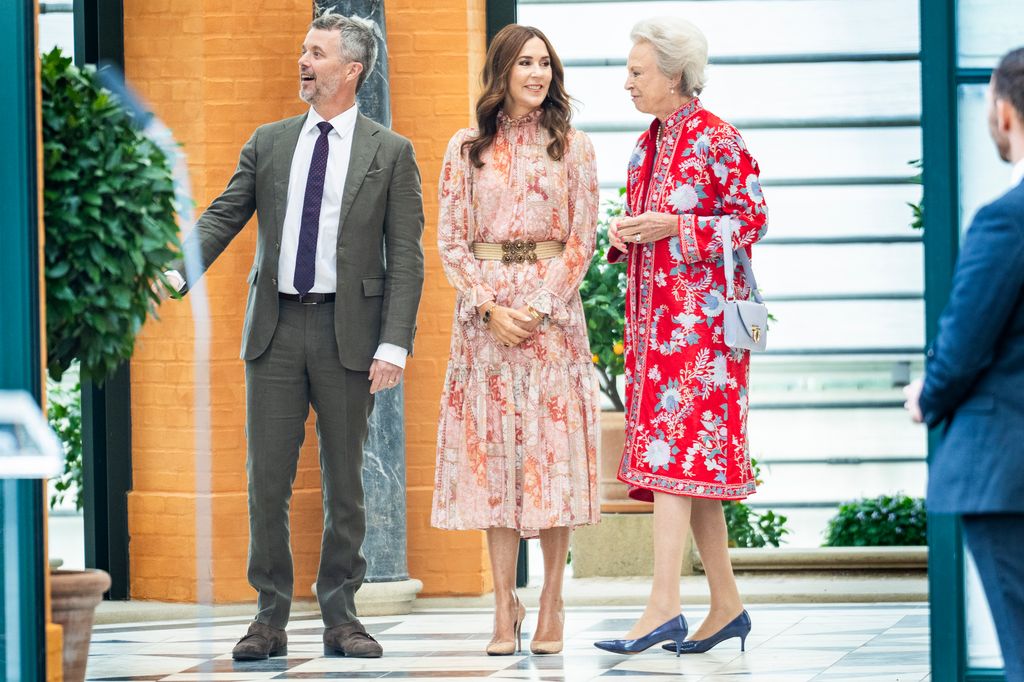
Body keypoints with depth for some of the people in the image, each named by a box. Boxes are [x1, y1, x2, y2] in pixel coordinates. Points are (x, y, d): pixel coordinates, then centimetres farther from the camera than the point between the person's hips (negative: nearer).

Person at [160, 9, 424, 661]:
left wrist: (394, 344, -10)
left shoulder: (391, 153, 2)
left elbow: (406, 258, -1)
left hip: (347, 331, -2)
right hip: (276, 327, 2)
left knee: (344, 479, 4)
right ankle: (271, 619, 7)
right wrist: (180, 272, -12)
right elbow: (222, 219, 8)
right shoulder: (269, 143, 11)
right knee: (267, 478, 1)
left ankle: (340, 615, 12)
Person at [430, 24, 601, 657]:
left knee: (553, 450, -3)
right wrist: (490, 307, -8)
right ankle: (505, 608, 2)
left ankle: (552, 604, 3)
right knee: (494, 456, -1)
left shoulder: (573, 147, 6)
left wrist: (540, 306, -10)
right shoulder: (466, 148, 8)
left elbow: (582, 239, 2)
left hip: (552, 309, -1)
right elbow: (451, 241, 5)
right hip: (485, 311, 1)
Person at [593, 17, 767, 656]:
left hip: (700, 315, -8)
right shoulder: (648, 144, 16)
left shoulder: (717, 139, -8)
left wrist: (672, 226, -17)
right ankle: (727, 605, 13)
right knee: (695, 459, 8)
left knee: (673, 452, -15)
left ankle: (665, 605, -20)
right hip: (653, 316, 8)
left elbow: (752, 220, -10)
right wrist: (624, 235, 2)